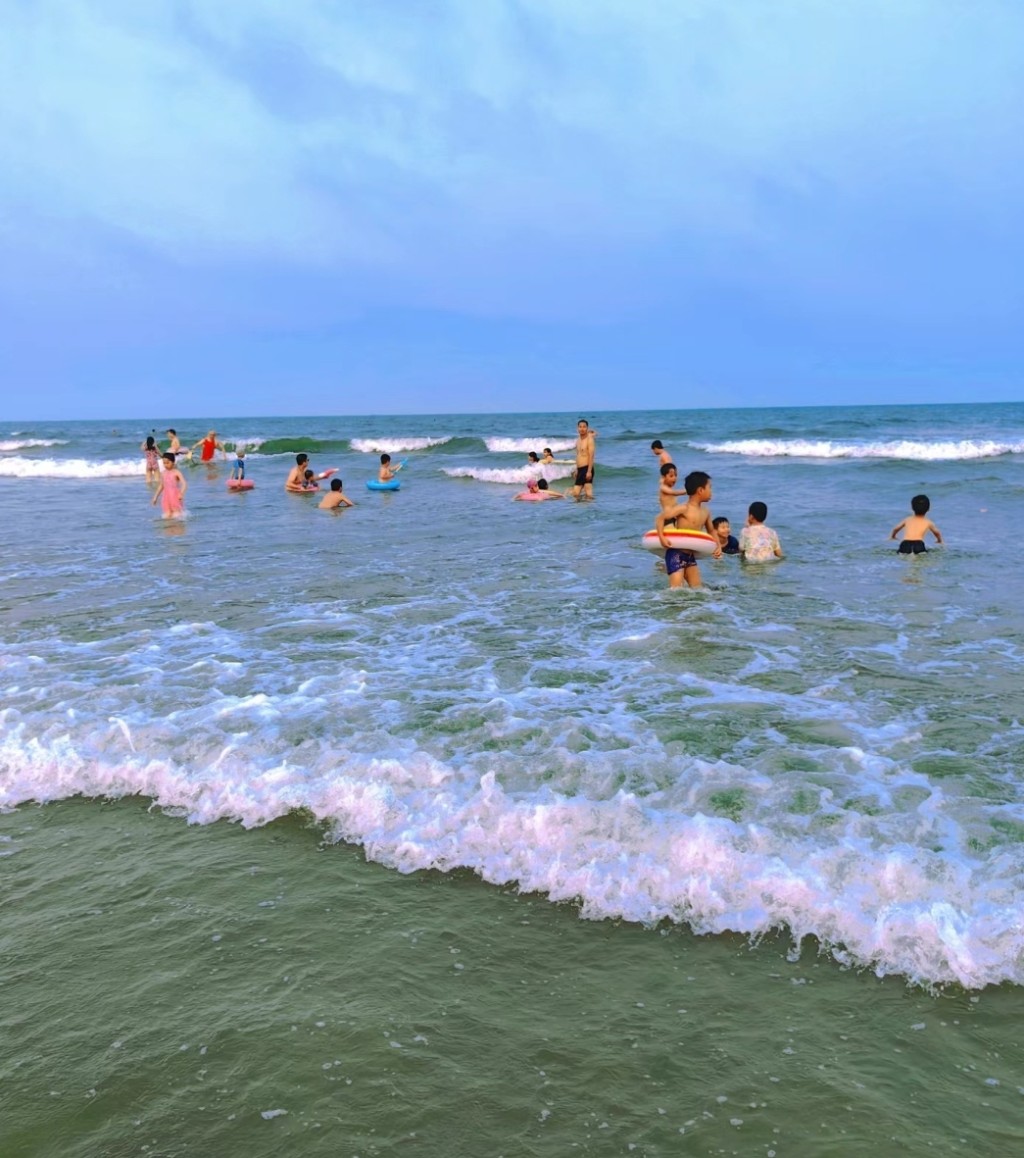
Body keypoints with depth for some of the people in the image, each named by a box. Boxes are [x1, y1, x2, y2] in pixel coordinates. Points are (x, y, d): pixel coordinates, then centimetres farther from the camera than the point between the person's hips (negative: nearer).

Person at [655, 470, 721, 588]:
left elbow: (711, 531, 26)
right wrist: (661, 537, -26)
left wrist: (718, 546, 11)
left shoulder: (705, 512, 9)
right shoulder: (684, 509, -14)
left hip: (691, 556, 8)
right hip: (676, 554, -8)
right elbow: (660, 517, -16)